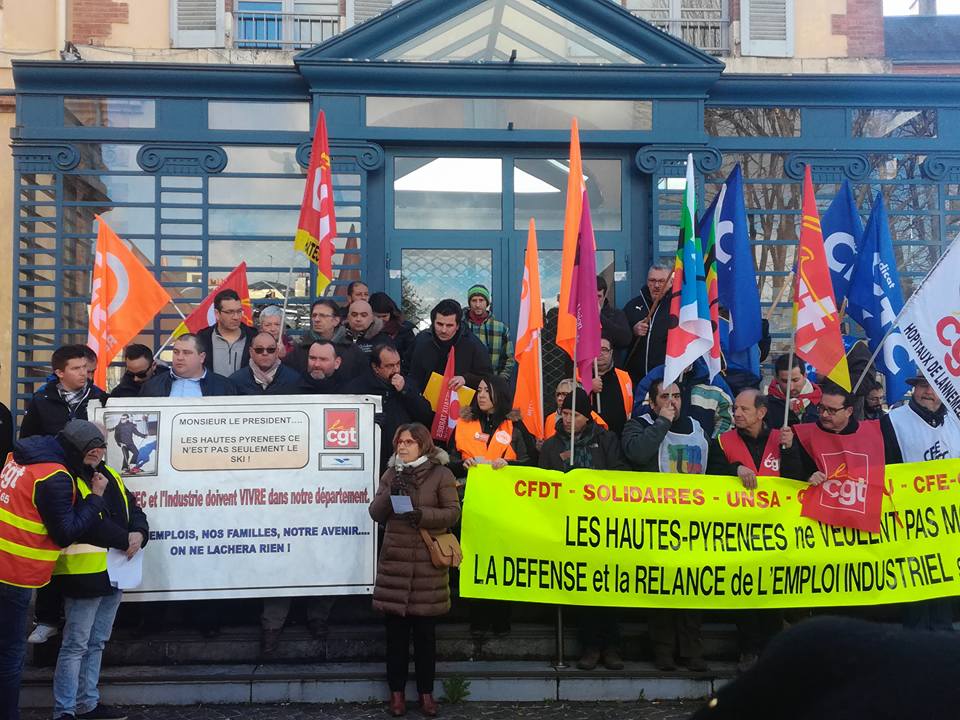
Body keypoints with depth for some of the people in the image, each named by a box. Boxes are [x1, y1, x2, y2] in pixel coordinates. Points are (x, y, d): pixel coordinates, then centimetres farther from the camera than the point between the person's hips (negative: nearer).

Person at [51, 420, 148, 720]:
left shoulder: (110, 476, 13)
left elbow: (134, 510, 13)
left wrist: (139, 534, -8)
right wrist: (125, 540, -16)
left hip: (114, 572, 9)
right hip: (84, 575, -9)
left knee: (97, 643, 17)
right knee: (76, 645, -2)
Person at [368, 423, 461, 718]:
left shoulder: (441, 474, -1)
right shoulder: (391, 474, 10)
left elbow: (453, 512, -5)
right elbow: (376, 513, 5)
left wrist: (423, 515, -19)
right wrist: (392, 493, -12)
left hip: (427, 561, -3)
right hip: (394, 560, 3)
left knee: (425, 630, 5)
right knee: (395, 630, 6)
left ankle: (426, 692, 17)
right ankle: (397, 691, 17)